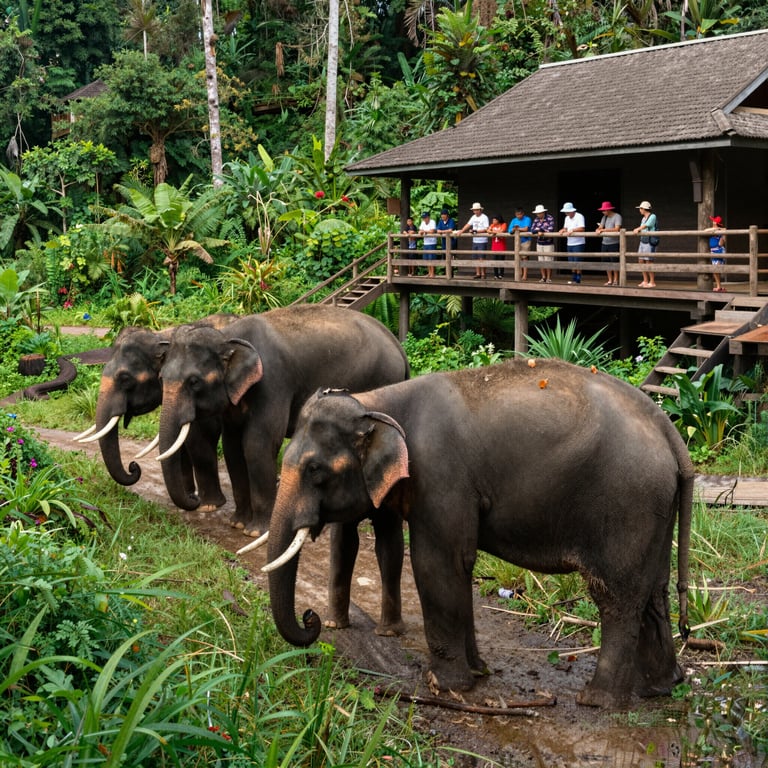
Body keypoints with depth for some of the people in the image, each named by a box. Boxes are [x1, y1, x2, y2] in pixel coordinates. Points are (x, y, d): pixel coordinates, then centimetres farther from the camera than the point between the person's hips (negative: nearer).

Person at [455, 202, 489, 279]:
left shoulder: (484, 217, -9)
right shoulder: (473, 217, 13)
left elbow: (486, 229, -15)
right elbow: (468, 225, 13)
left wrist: (476, 231, -21)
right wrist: (461, 231, 0)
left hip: (482, 241, -7)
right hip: (475, 241, 7)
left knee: (482, 258, -7)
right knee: (476, 258, 9)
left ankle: (483, 274, -2)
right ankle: (478, 274, 15)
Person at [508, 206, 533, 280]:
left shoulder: (527, 219, -8)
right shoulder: (514, 220, 5)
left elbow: (526, 229, -20)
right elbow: (510, 231, -2)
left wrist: (517, 229, -11)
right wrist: (514, 229, -22)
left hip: (526, 240, -5)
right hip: (517, 241, 5)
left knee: (524, 257, -10)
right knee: (519, 257, 7)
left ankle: (525, 275, -10)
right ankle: (520, 274, 15)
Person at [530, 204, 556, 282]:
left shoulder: (550, 218, -7)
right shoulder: (536, 220, 8)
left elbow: (551, 230, -16)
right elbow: (532, 230, 0)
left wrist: (538, 229, -8)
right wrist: (539, 231, -17)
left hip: (548, 243, -5)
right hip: (539, 243, 5)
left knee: (548, 261, -6)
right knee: (541, 261, 6)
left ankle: (549, 278, 0)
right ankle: (543, 277, 16)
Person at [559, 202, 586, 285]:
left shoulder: (579, 217, -10)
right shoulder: (567, 218, 16)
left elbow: (582, 228, -18)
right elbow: (565, 228, 17)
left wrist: (572, 230, -23)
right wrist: (563, 230, -5)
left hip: (578, 243, -8)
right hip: (569, 243, 8)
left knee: (577, 262, -8)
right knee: (572, 263, 10)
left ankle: (578, 280, -6)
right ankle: (573, 279, 16)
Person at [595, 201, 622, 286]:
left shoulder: (617, 216, -8)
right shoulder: (605, 217, 14)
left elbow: (617, 229, -18)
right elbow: (600, 227, 14)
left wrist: (603, 230, -18)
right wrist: (598, 230, -11)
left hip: (614, 243, -7)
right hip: (605, 243, 7)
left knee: (614, 262, -3)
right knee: (607, 263, 8)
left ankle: (616, 280, 6)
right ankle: (610, 280, 17)